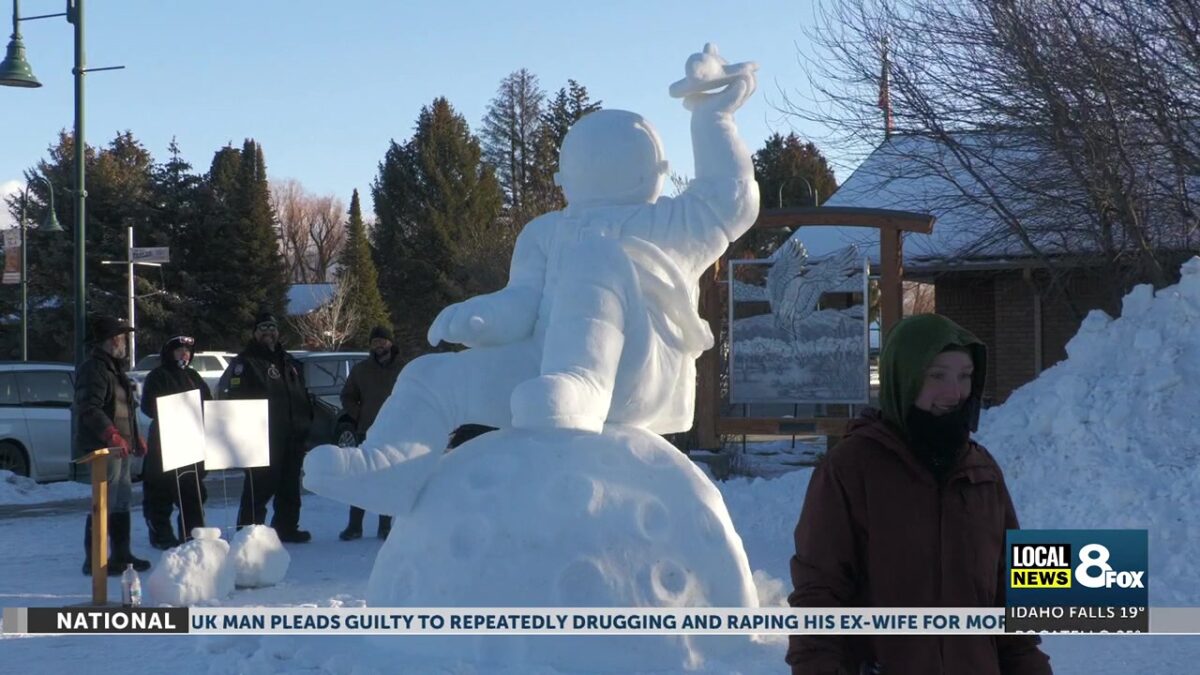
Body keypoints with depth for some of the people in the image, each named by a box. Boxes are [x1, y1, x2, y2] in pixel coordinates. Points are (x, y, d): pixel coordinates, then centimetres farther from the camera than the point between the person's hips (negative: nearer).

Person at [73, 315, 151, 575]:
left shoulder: (114, 368, 20)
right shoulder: (93, 369, -13)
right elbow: (89, 409, -24)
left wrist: (135, 438, 25)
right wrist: (113, 435, -32)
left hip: (121, 448, 10)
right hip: (103, 449, -10)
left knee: (122, 503, 15)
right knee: (105, 505, -10)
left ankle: (121, 555, 23)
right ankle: (94, 560, -7)